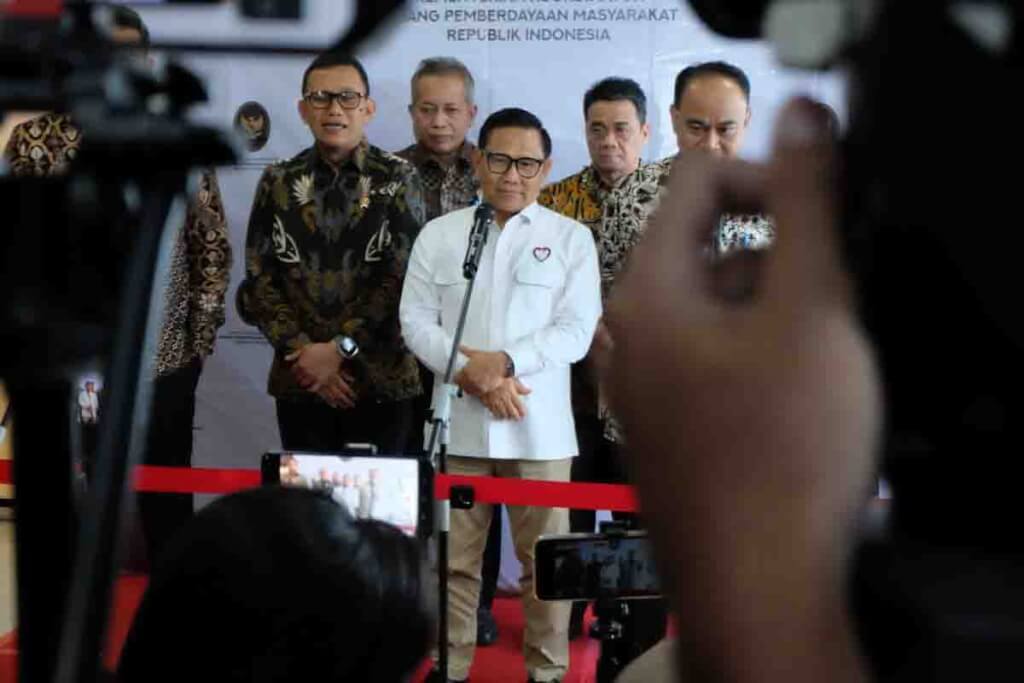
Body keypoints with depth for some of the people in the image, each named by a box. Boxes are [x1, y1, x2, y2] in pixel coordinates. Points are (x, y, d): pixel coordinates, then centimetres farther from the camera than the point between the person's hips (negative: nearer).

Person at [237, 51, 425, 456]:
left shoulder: (397, 179, 1)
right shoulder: (279, 182, 8)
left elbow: (402, 278, -6)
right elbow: (258, 279, 4)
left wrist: (341, 348, -13)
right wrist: (302, 350, -9)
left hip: (381, 380, -2)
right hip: (299, 380, 2)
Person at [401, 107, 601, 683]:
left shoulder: (571, 238, 4)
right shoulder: (439, 234, 8)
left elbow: (576, 330, -4)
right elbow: (417, 321, 3)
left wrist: (504, 361, -16)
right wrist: (474, 375, -12)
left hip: (539, 426, -1)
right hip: (459, 422, 1)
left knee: (545, 557, 4)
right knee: (455, 558, 7)